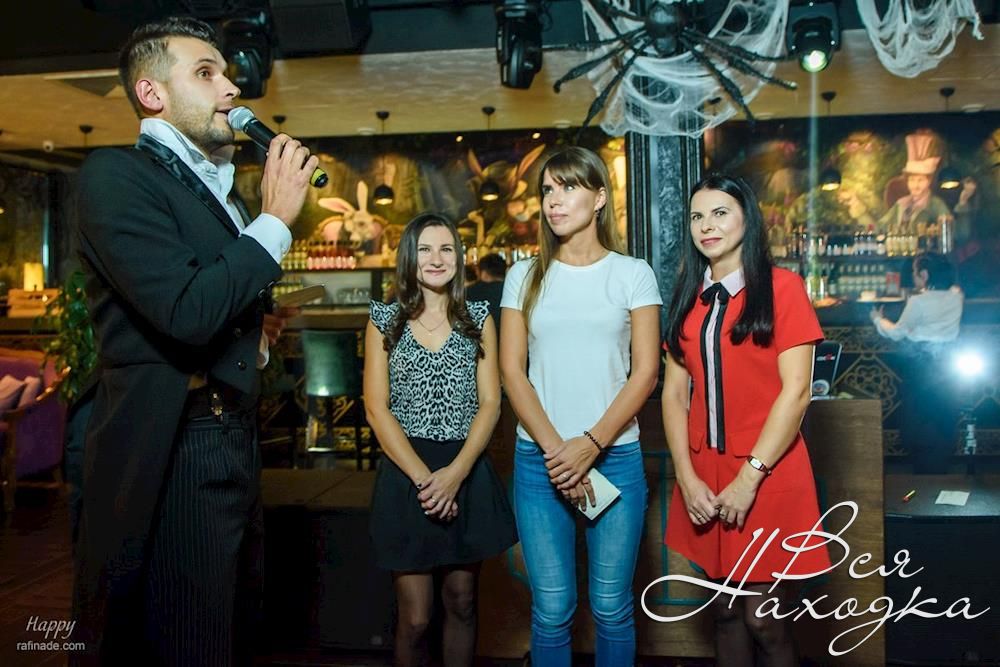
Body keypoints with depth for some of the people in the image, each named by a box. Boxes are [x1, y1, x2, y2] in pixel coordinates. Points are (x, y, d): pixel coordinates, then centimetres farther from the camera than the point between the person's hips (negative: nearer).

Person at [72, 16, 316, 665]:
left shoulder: (219, 191, 16)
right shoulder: (117, 172, -10)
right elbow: (186, 313, -24)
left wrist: (259, 333, 5)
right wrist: (276, 218, -15)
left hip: (234, 447, 9)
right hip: (169, 459, -8)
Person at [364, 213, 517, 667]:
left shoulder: (478, 318, 6)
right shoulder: (384, 321, 3)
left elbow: (490, 403, 1)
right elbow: (376, 409, -3)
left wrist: (456, 472, -13)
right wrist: (423, 477, -13)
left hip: (468, 472, 2)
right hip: (406, 473, -1)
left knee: (461, 604, 12)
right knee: (415, 617, 1)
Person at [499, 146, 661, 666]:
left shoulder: (632, 274, 4)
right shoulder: (525, 276, 7)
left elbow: (645, 372, -2)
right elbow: (512, 371, 1)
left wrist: (591, 445, -13)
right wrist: (555, 448, -10)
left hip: (615, 455, -1)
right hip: (539, 460, 1)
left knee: (611, 607, 6)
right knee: (551, 609, 5)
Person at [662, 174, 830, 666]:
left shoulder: (781, 288, -5)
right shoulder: (689, 298, 10)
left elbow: (796, 391, -11)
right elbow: (674, 392, 5)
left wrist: (749, 478, -14)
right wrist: (687, 477, -6)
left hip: (767, 476, -4)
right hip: (704, 479, 5)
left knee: (763, 618, 1)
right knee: (724, 610, 14)